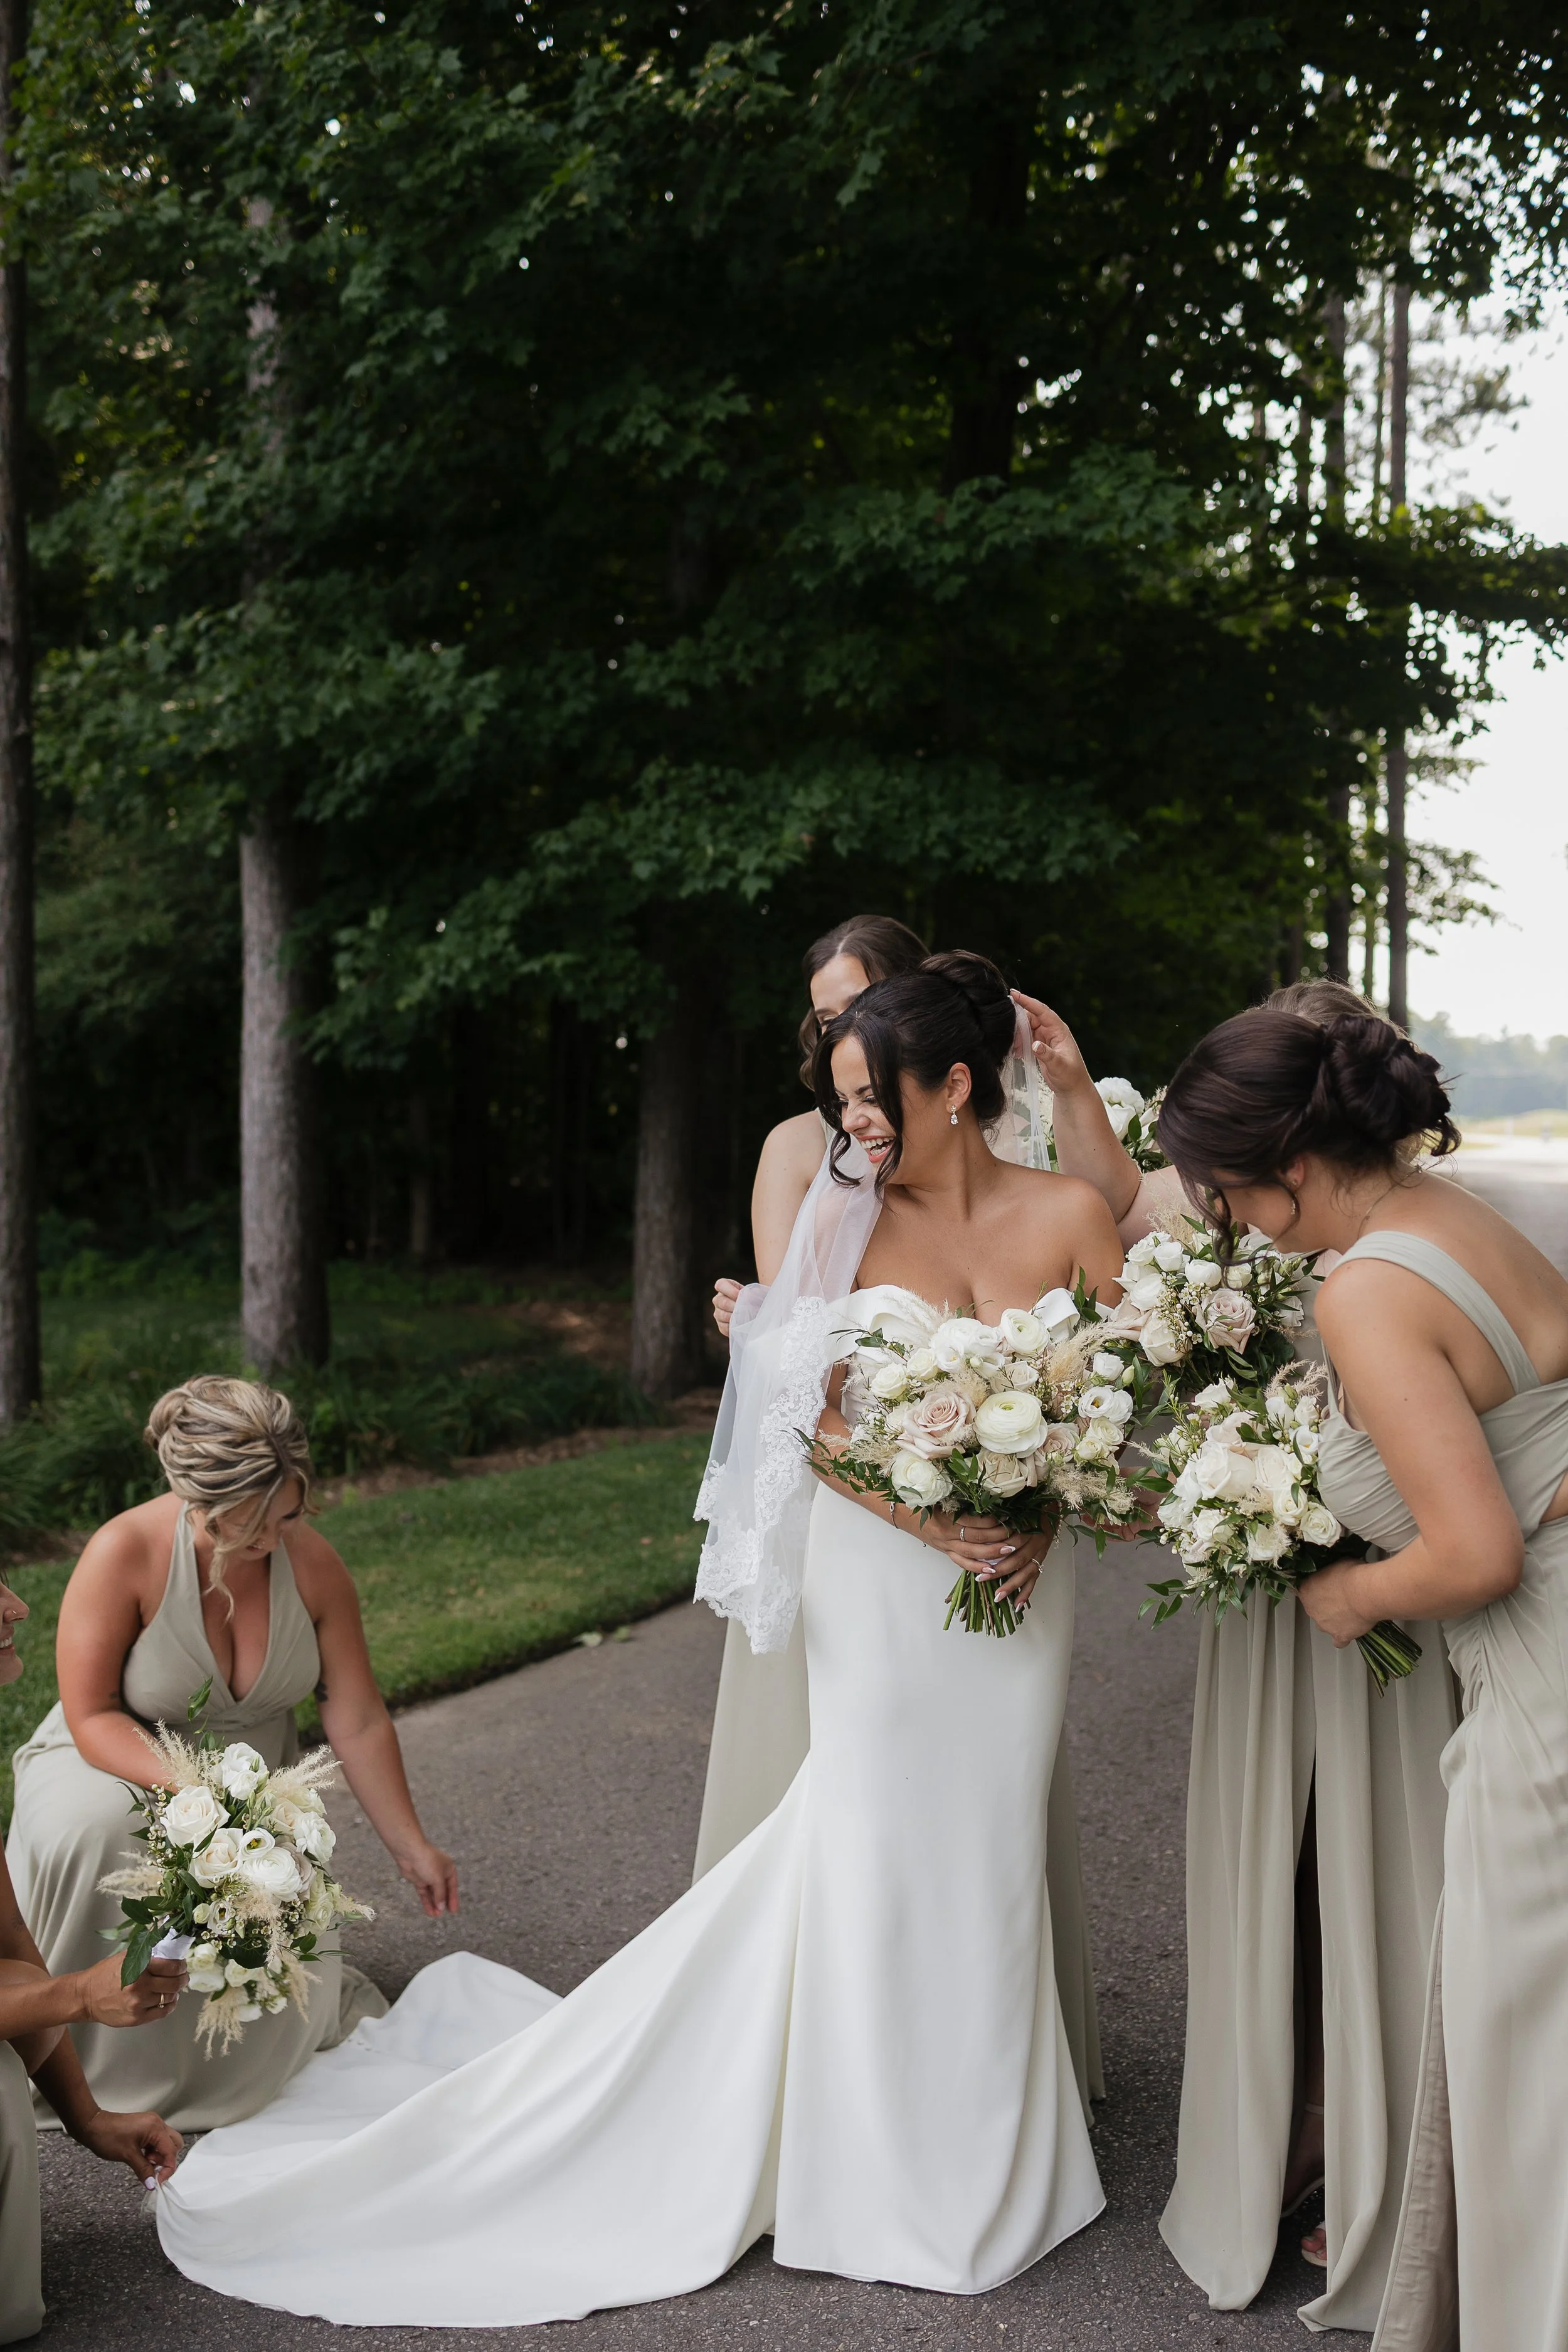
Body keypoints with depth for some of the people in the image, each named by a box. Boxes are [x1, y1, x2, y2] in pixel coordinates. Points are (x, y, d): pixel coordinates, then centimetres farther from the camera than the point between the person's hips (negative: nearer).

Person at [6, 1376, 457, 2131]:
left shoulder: (313, 1564, -16)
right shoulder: (126, 1553, -26)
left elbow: (358, 1722, -8)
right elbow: (91, 1717, -20)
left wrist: (410, 1845, -5)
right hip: (118, 1760, -2)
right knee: (94, 1831, -39)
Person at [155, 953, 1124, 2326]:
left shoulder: (1069, 1216, -4)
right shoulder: (851, 1221, -4)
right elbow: (820, 1422, -6)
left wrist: (1044, 1518, -14)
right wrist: (933, 1523, -18)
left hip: (1017, 1586, 1)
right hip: (881, 1582, -1)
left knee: (981, 1863, 9)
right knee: (878, 1848, 3)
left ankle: (975, 2169, 28)